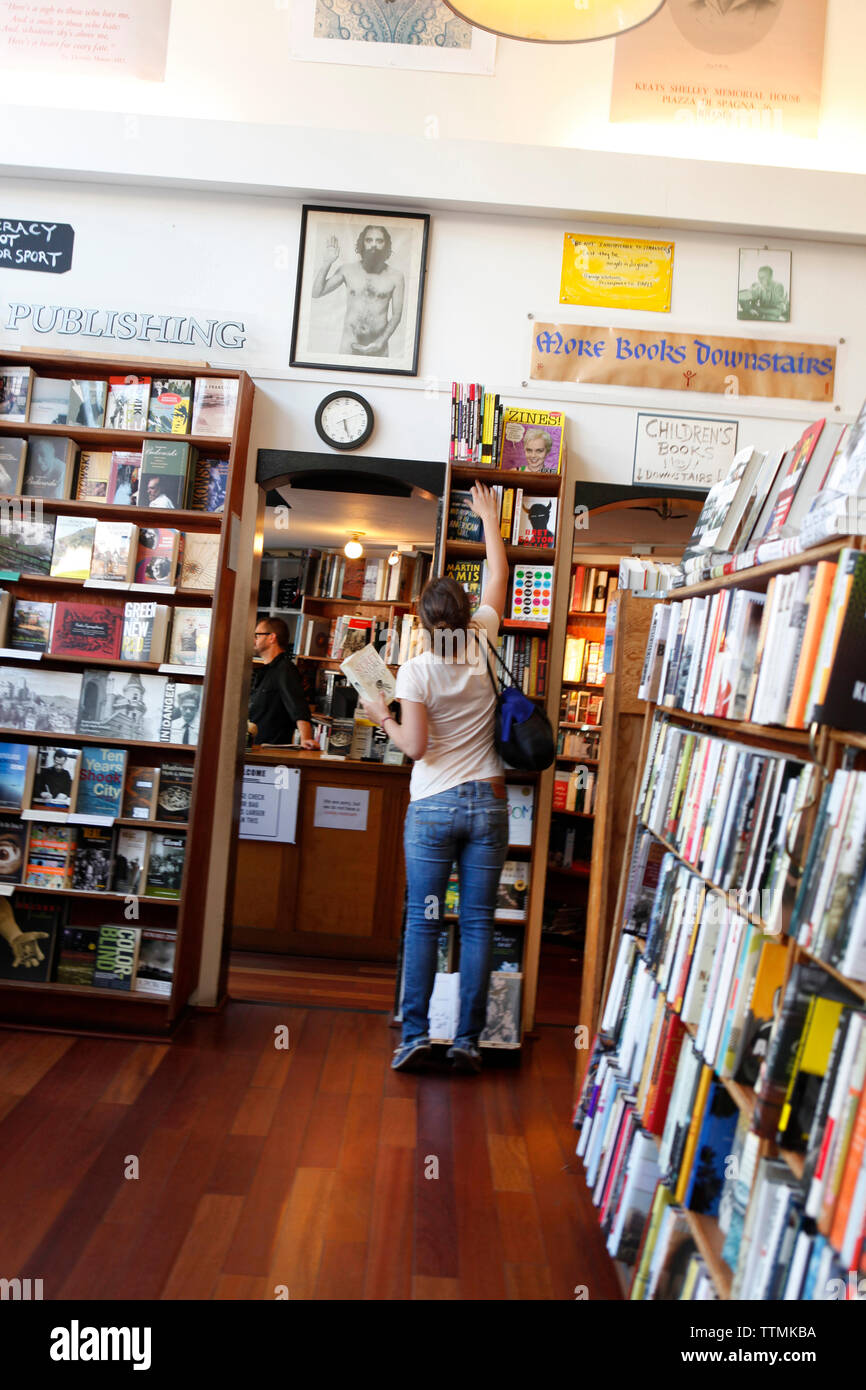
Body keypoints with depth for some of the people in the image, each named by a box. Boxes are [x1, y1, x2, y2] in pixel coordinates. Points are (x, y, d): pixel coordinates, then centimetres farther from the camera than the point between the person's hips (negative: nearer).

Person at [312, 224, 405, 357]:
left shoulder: (395, 276, -1)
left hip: (378, 349, -1)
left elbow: (396, 315, 0)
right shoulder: (347, 270, 2)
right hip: (349, 346, 1)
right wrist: (327, 262, -8)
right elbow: (316, 293, 1)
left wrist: (381, 342, -11)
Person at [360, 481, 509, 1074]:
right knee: (478, 923, 6)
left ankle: (415, 1035, 5)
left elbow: (416, 746, -11)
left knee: (423, 922, 5)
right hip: (487, 803, 3)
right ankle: (468, 1039, 10)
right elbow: (499, 577, 16)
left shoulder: (417, 669, -8)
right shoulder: (484, 644, 1)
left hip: (433, 807, -2)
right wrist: (490, 519, 29)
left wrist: (383, 717, 7)